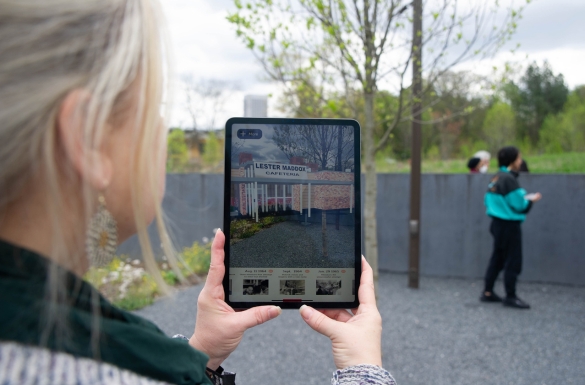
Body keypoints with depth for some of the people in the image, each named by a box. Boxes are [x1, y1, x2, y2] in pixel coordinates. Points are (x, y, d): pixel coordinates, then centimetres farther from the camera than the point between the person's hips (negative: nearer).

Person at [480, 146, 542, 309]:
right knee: (513, 261, 1)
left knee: (497, 259, 16)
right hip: (509, 225, -9)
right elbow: (519, 205, -19)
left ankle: (488, 292, 22)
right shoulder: (509, 179, -18)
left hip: (498, 223, 9)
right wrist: (531, 199, 2)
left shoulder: (496, 178, 9)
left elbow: (488, 201, 13)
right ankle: (510, 297, 9)